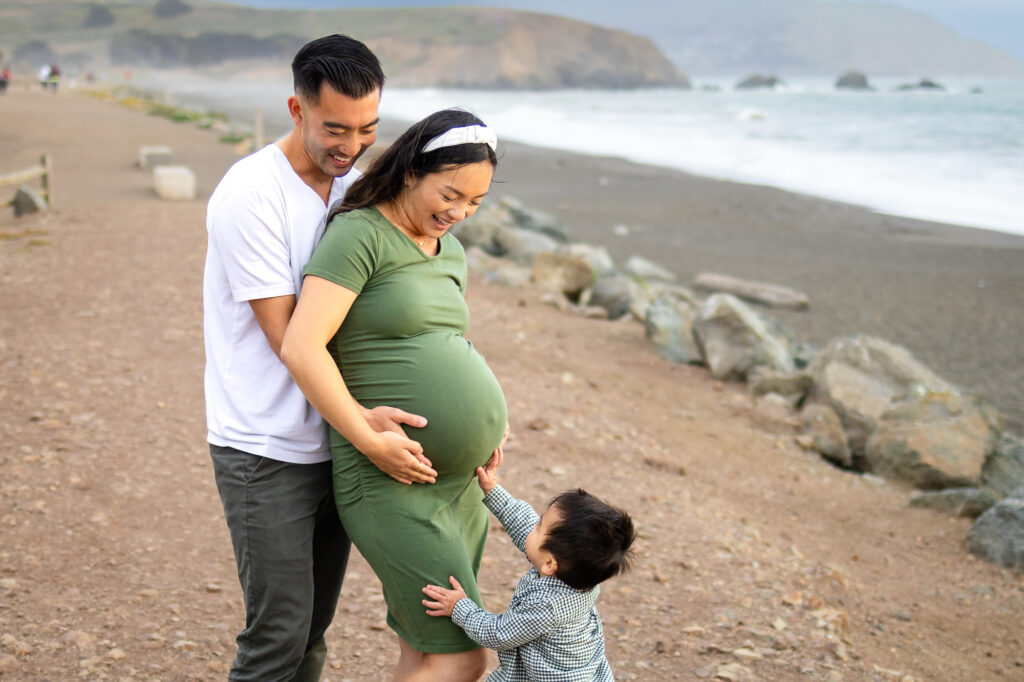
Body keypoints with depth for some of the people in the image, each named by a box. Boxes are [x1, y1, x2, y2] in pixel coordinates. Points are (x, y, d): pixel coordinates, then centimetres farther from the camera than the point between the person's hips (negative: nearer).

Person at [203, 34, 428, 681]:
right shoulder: (251, 193, -16)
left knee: (313, 627, 15)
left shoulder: (360, 181, 5)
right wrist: (358, 414, -31)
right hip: (267, 451, -6)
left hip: (333, 445, 7)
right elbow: (286, 335, -19)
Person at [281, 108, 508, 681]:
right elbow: (301, 348, -21)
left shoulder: (451, 252, 15)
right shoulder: (360, 234, -11)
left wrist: (491, 423, 11)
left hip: (462, 480, 8)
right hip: (392, 484, -8)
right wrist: (369, 441, -20)